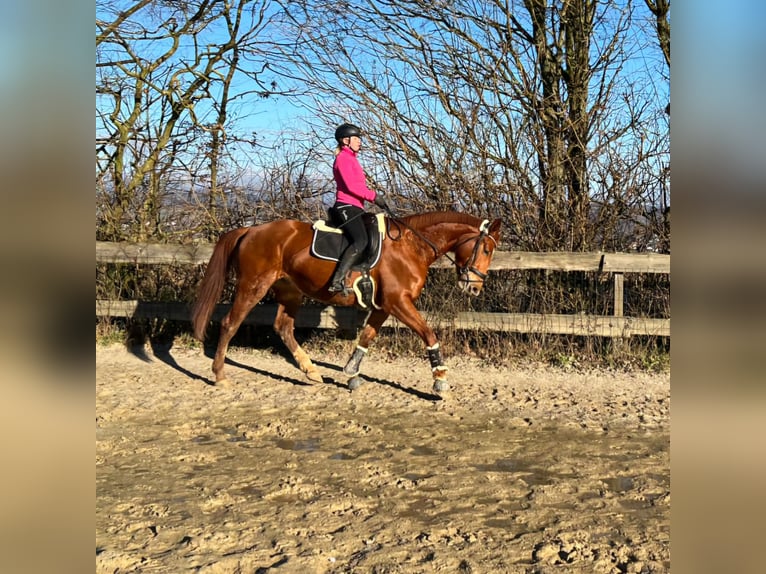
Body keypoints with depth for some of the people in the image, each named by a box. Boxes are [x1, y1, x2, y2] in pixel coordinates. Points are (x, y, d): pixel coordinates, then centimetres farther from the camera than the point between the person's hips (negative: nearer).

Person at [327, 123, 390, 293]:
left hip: (354, 209, 11)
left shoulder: (351, 159, 26)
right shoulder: (343, 158, -5)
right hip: (346, 207, -11)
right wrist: (374, 196, -13)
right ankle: (337, 281, -36)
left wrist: (375, 196, 11)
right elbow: (351, 186, -16)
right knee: (361, 241, -29)